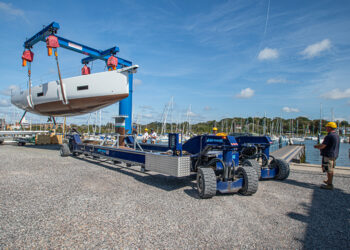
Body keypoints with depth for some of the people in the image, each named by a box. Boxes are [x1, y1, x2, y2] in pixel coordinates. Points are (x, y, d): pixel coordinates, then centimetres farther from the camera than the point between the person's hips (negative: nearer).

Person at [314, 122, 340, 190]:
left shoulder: (329, 136, -21)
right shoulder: (336, 135, 11)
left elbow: (322, 146, -23)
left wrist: (316, 146, -4)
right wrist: (319, 146, 18)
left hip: (328, 155, -10)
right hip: (334, 155, 10)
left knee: (329, 170, -3)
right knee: (331, 169, 21)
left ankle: (329, 185, 3)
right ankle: (329, 181, 35)